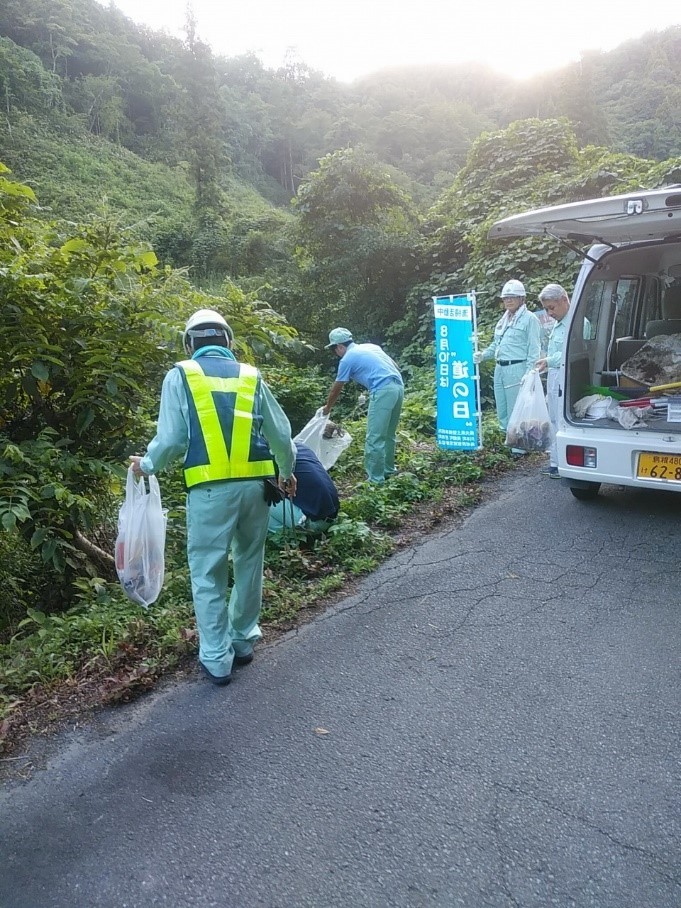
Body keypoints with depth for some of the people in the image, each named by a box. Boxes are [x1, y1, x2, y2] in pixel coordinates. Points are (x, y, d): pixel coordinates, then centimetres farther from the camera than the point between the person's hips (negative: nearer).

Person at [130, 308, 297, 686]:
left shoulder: (181, 375, 3)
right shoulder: (250, 375, 12)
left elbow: (172, 438, -3)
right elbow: (280, 434, 12)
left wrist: (146, 464, 17)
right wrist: (287, 472, 29)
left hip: (210, 489, -3)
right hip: (255, 484, 3)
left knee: (208, 574, 9)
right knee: (249, 563, 19)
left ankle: (216, 659, 14)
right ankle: (243, 641, 31)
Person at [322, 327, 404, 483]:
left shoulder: (347, 359, 4)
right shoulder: (371, 346, 25)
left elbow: (336, 389, 13)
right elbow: (396, 367, 25)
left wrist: (327, 408, 29)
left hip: (383, 391, -8)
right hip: (398, 386, 8)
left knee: (375, 439, -4)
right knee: (388, 435, 20)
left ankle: (376, 479, -1)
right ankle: (388, 470, 30)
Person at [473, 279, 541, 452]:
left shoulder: (529, 319, -4)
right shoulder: (503, 320, 20)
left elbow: (534, 349, -8)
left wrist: (529, 374, -15)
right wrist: (483, 355, 9)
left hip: (517, 370, -8)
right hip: (500, 369, 8)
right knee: (502, 413, 13)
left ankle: (519, 447, 5)